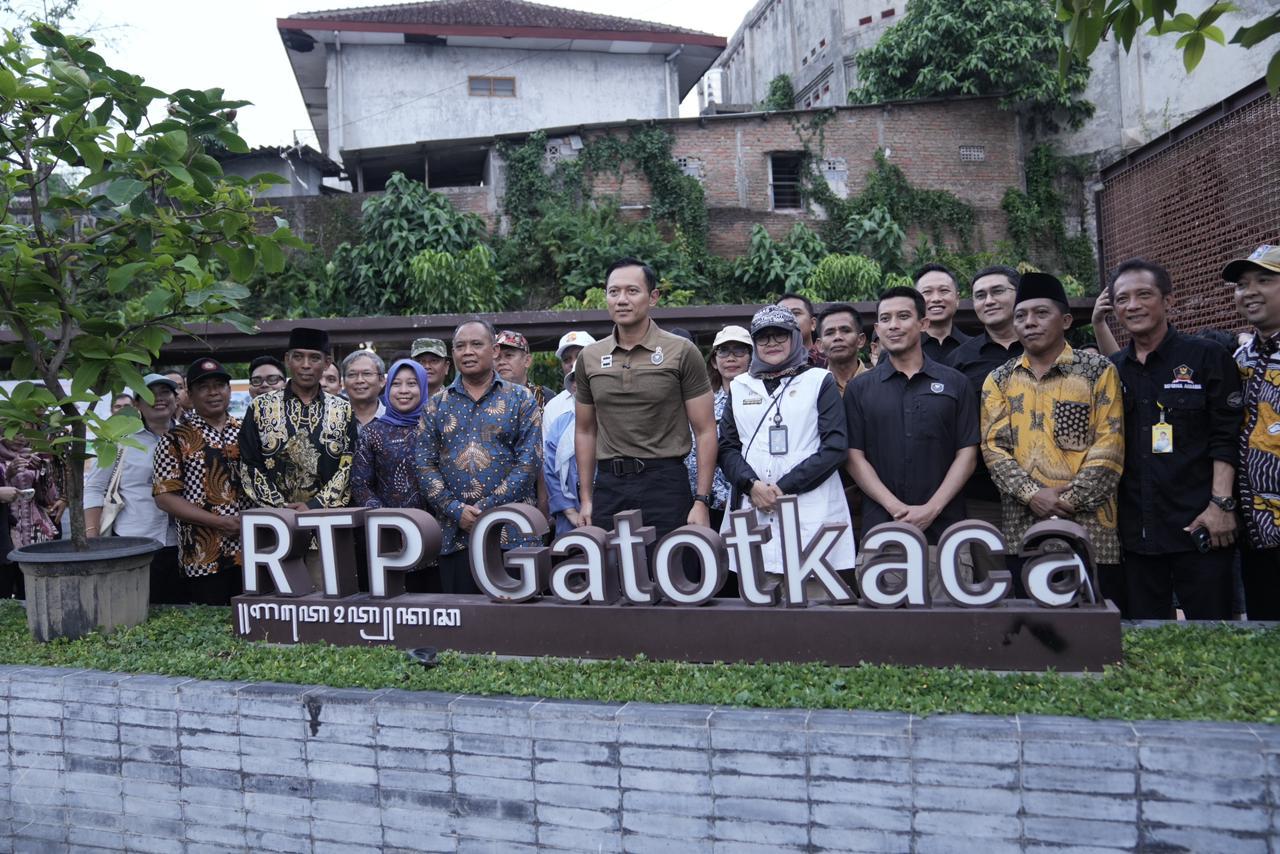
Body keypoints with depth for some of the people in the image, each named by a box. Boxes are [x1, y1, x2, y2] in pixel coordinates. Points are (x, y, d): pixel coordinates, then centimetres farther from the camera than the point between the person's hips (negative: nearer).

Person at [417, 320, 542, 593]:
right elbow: (424, 463, 5)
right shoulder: (437, 405, 12)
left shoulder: (520, 399, 4)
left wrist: (488, 507, -12)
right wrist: (455, 509, -8)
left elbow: (529, 460, -5)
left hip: (513, 532, -2)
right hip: (454, 534, 2)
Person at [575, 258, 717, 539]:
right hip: (608, 484, 3)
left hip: (665, 482, -3)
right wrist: (586, 498, 10)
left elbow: (704, 431, -3)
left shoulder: (682, 352, -2)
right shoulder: (589, 358, 9)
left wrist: (701, 501, -9)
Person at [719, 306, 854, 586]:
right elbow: (727, 447, 11)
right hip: (751, 508, 2)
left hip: (811, 510, -2)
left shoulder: (820, 381, 8)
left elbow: (835, 446, -2)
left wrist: (784, 487, -9)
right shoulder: (740, 386, 17)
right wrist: (752, 484, -8)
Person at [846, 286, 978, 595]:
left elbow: (967, 453, 4)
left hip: (944, 527, 0)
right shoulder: (859, 389, 8)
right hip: (879, 529, 0)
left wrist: (931, 508, -8)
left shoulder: (954, 383, 8)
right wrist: (896, 507, -10)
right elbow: (855, 456, 3)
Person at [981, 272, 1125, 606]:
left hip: (1088, 523, -2)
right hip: (1023, 528, 2)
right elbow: (993, 447, 1)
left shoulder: (1098, 370, 3)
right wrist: (1032, 495, -13)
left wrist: (1069, 500, -12)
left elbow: (1108, 446, -4)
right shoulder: (999, 380, 10)